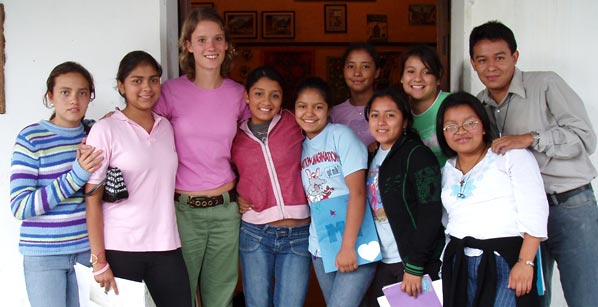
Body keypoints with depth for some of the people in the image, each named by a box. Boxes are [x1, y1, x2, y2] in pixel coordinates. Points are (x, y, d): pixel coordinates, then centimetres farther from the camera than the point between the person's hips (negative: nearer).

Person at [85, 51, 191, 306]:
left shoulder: (166, 127, 11)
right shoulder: (106, 129, -4)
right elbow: (93, 199, -6)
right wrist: (99, 261, -10)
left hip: (166, 247, 4)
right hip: (120, 249, -4)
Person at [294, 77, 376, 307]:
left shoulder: (341, 135, -8)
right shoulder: (300, 147, 9)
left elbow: (357, 192, -15)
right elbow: (305, 196, 12)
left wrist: (348, 246, -19)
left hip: (354, 244, -6)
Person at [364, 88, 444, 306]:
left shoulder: (417, 154, -10)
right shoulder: (375, 157, 11)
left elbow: (430, 215, -15)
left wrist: (414, 266, -17)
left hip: (416, 263, -6)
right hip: (383, 263, 6)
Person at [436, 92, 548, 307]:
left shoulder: (512, 155, -1)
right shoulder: (448, 170, 16)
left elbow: (535, 211, -9)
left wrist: (525, 262, -17)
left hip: (506, 260, -5)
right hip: (459, 265, 5)